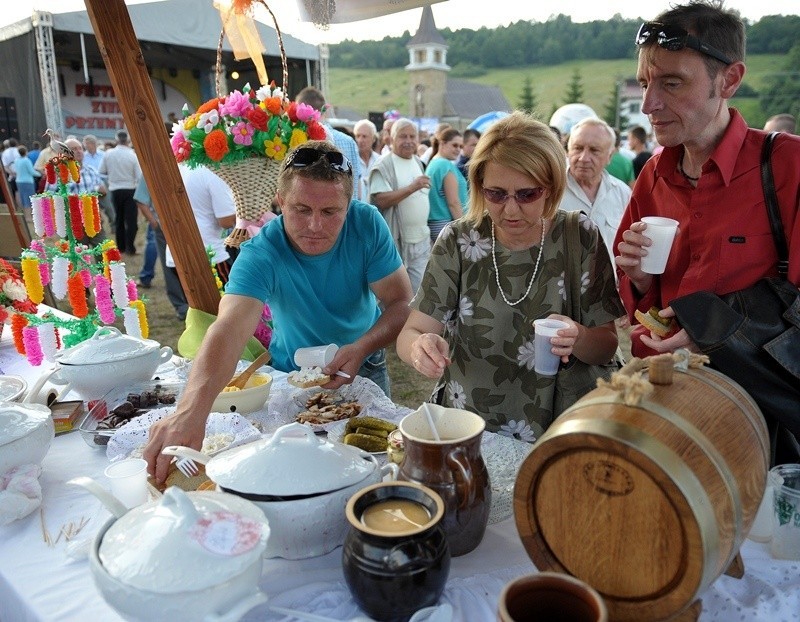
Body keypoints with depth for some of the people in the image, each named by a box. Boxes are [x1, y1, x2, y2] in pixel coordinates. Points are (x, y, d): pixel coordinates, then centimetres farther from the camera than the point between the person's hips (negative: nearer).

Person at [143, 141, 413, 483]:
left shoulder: (367, 225, -24)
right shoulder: (260, 255, -32)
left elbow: (401, 303, -20)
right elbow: (229, 328, -48)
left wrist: (362, 348, -39)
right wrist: (191, 410, -65)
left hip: (365, 365, 2)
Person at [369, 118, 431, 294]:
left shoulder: (418, 162, 14)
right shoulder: (383, 165, -10)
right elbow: (381, 201, -21)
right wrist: (412, 188, -25)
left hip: (422, 240, 7)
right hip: (395, 241, -6)